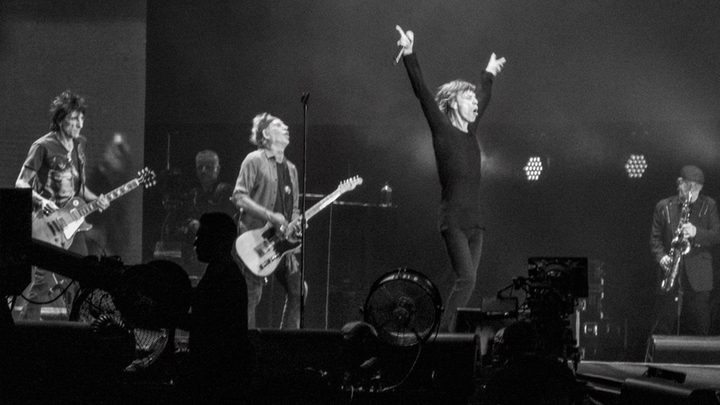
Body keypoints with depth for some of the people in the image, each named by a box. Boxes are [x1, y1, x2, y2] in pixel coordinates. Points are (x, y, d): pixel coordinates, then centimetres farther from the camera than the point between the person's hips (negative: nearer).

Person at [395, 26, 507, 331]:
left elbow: (483, 100, 37)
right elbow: (422, 92, -13)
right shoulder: (443, 130, -2)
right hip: (453, 221, -8)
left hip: (475, 222, 8)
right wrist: (409, 54, -21)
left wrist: (488, 75, 48)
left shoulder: (469, 132, 17)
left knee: (466, 281, 2)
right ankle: (443, 333, -16)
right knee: (467, 278, -17)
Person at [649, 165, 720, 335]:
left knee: (698, 328, -1)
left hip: (699, 278, 0)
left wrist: (696, 232, -16)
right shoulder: (663, 207, 9)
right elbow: (655, 238, 7)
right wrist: (661, 256, -11)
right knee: (663, 326, -4)